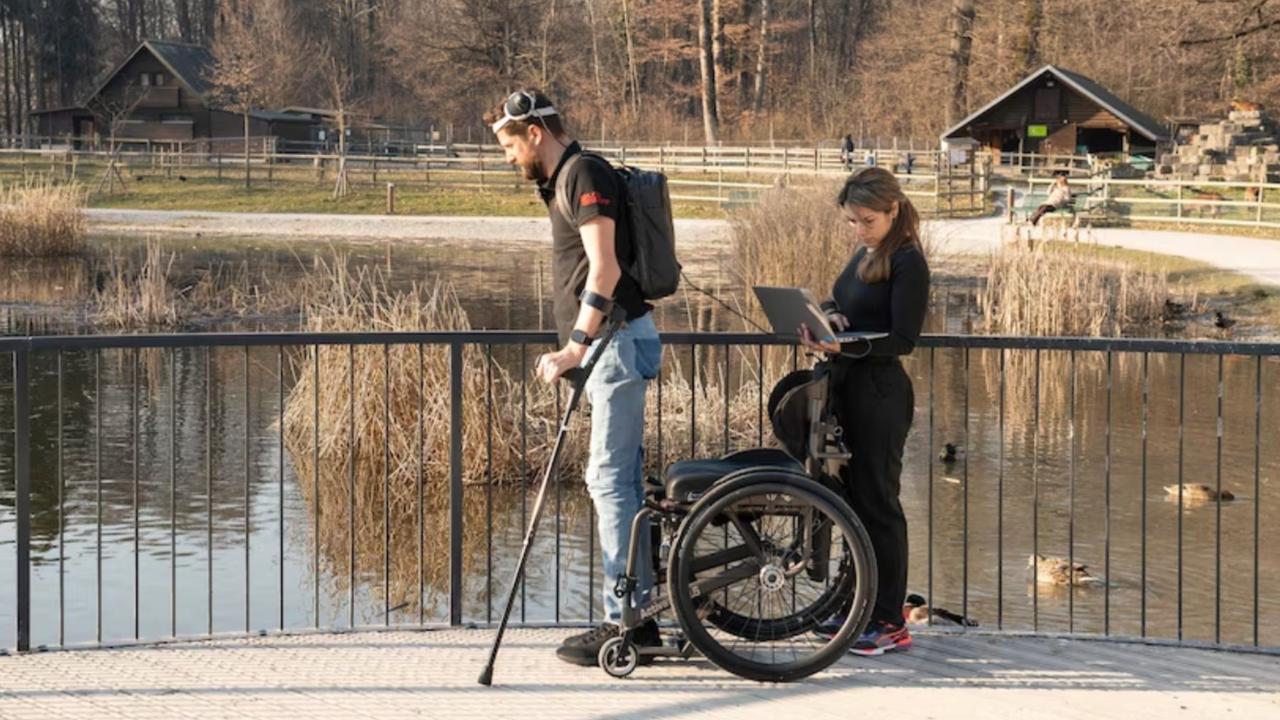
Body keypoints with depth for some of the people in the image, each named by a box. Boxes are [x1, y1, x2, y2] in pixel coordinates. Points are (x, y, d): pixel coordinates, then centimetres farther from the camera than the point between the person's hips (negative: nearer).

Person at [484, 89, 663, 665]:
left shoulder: (585, 174, -12)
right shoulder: (564, 180, 19)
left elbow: (605, 267, -23)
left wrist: (576, 345, -26)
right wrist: (574, 348, 25)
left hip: (618, 341, -11)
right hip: (610, 344, 11)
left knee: (609, 478, -10)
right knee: (621, 480, 11)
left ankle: (622, 622, -9)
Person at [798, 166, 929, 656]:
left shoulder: (907, 262, -13)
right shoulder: (864, 254, 13)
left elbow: (903, 339, -18)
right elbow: (838, 302, 19)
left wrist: (844, 345, -29)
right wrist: (827, 316, -5)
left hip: (881, 393, -9)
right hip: (848, 387, 9)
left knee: (877, 502, -5)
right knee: (853, 497, 14)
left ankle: (890, 622, 1)